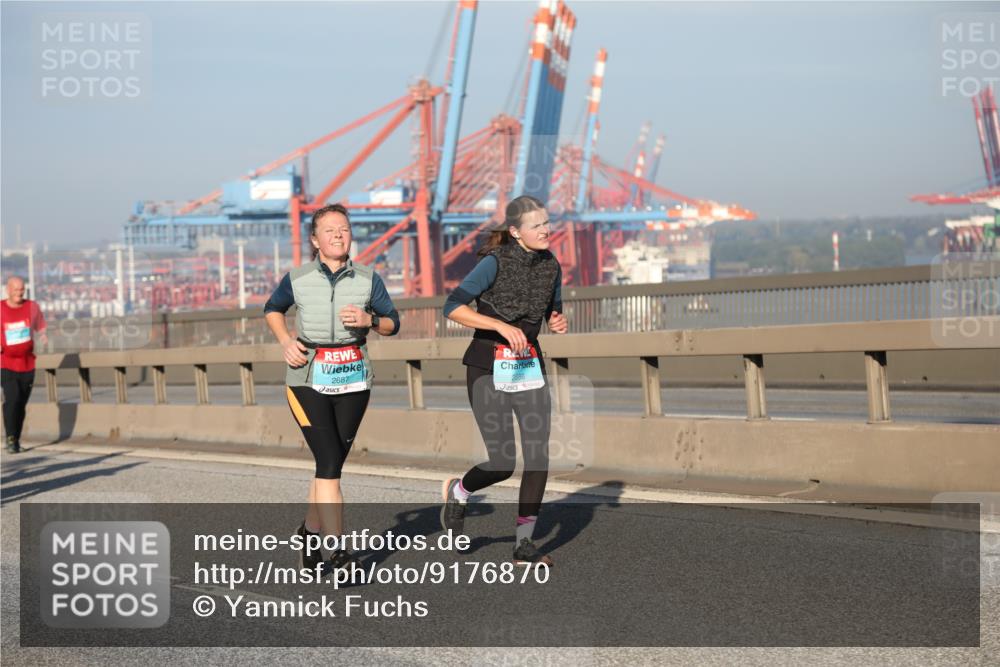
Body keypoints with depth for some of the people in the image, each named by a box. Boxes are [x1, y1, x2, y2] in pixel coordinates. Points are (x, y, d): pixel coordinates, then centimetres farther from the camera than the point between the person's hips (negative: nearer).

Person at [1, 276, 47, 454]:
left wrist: (43, 337, -10)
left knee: (22, 404, 6)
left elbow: (40, 329, 13)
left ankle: (16, 439, 19)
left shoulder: (32, 307, 2)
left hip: (27, 364, 3)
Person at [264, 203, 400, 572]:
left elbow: (393, 323, 9)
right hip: (309, 378, -3)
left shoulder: (368, 279, 3)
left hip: (353, 378, 3)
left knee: (332, 462, 9)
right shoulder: (297, 279, 0)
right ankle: (338, 554, -12)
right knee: (329, 462, -13)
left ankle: (310, 531, 31)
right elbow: (272, 309, 18)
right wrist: (286, 340, 1)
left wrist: (369, 320, -12)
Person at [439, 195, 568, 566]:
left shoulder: (551, 265, 3)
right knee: (503, 465, -7)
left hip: (529, 367, 5)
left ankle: (524, 544, 6)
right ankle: (458, 491, 26)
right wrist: (502, 326, -32)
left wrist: (559, 323, -5)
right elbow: (453, 308, -23)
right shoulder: (495, 262, -15)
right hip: (489, 369, -5)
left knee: (539, 456, -6)